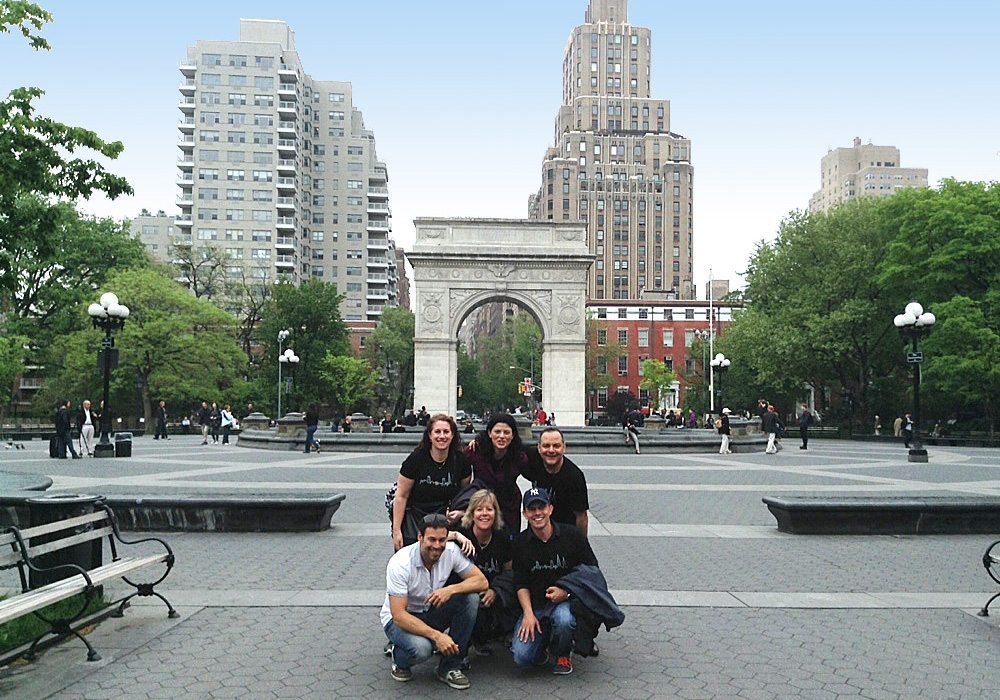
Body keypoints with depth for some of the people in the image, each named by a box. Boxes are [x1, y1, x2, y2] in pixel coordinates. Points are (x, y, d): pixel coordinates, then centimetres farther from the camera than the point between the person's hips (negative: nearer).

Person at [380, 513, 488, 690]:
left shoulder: (450, 551, -15)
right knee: (421, 647, -37)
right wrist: (436, 635, -38)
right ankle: (399, 659, 2)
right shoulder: (400, 563, -27)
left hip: (431, 612, 5)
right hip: (398, 618, -5)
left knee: (470, 597, -21)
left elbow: (481, 581, -14)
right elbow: (399, 615, -29)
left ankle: (450, 667, -11)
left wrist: (451, 589, -33)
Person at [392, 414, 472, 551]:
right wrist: (396, 531, -8)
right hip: (413, 518, -2)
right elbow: (401, 496, -7)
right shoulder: (416, 459, -12)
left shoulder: (461, 460, -3)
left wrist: (461, 512, -9)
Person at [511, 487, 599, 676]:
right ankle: (543, 642, 19)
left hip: (567, 601, -1)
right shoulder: (521, 543, 1)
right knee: (521, 656, -19)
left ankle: (562, 655, -2)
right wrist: (528, 614, -12)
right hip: (535, 606, 2)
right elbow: (521, 584, 4)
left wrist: (567, 591, -13)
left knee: (563, 619, -38)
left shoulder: (572, 535, -5)